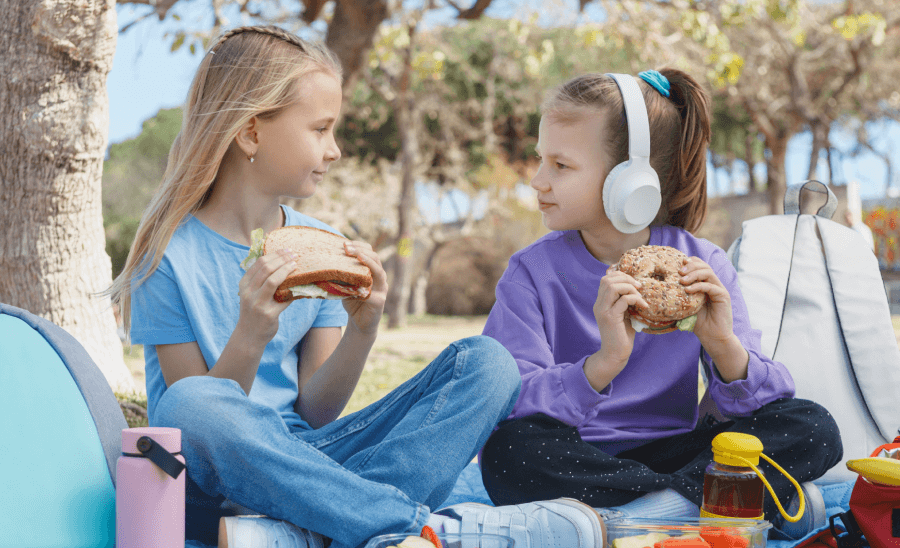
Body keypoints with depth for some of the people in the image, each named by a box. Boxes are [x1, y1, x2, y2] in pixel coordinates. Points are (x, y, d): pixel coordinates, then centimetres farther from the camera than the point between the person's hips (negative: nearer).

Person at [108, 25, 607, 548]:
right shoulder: (171, 255, -7)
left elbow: (316, 412, 4)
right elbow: (200, 417, -10)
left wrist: (361, 330, -14)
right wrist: (250, 338, -27)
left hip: (307, 459, 5)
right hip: (220, 486, -5)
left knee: (486, 361, -10)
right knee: (191, 406, -40)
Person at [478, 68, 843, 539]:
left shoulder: (701, 266, -2)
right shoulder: (534, 271, -6)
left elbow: (757, 406, -6)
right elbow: (509, 407, -20)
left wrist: (725, 347, -27)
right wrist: (603, 363, -35)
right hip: (577, 463, -1)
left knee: (813, 429, -16)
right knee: (508, 452, -35)